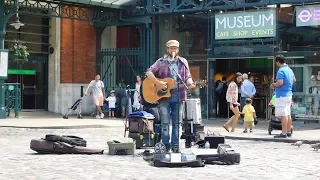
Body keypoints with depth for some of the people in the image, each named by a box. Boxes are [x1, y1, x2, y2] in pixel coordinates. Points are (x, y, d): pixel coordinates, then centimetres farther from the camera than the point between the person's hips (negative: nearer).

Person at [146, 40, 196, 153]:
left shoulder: (183, 62, 12)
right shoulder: (161, 62, 3)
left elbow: (187, 77, 10)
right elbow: (149, 72, -3)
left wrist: (190, 84, -12)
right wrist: (158, 83, -16)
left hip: (178, 97, 3)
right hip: (164, 97, -2)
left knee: (177, 123, 5)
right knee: (165, 123, -4)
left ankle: (175, 146, 12)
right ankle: (166, 146, 3)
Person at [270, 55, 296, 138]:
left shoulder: (281, 71, -16)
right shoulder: (289, 70, 13)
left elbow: (280, 83, -25)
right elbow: (294, 80, 27)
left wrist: (273, 85, -8)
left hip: (282, 95, -9)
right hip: (289, 94, 9)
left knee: (283, 115, -9)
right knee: (288, 114, 13)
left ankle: (284, 133, -10)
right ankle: (288, 132, 18)